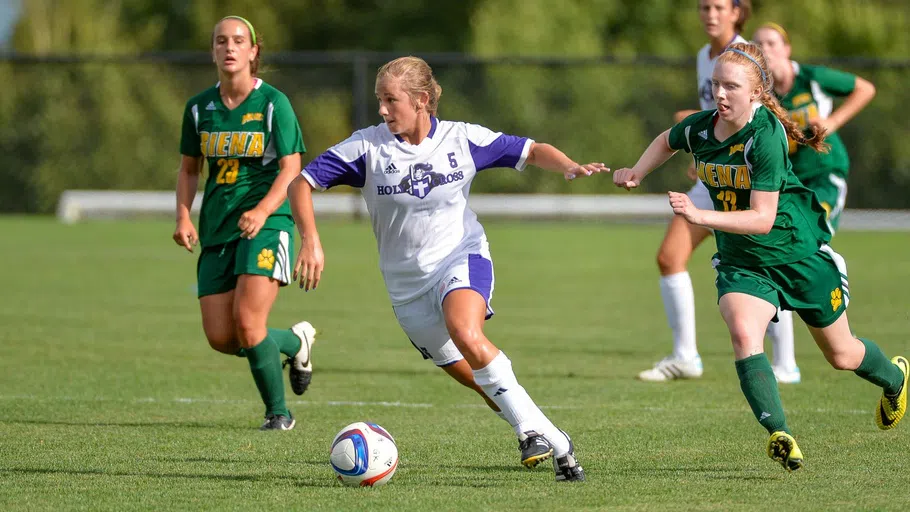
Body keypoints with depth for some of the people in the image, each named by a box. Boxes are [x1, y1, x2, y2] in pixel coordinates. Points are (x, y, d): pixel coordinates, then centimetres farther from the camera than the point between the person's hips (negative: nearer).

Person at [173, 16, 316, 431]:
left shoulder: (273, 102, -5)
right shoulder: (199, 108, 8)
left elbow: (291, 169, -8)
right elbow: (188, 168, 17)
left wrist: (263, 210, -24)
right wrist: (183, 218, 0)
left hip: (266, 225, -5)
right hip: (216, 229, 5)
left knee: (248, 325, -19)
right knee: (220, 338, -2)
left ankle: (278, 411, 3)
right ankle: (295, 341, 27)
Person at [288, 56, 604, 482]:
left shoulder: (462, 139, -5)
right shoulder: (368, 147, -8)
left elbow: (532, 152, 4)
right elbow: (302, 184, -9)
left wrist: (569, 167, -16)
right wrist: (310, 240, -24)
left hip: (462, 259, -2)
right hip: (407, 283, 2)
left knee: (465, 332, -34)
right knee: (475, 379, 4)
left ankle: (531, 428, -28)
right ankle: (554, 442, 20)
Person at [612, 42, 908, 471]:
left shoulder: (766, 136, -27)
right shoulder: (699, 129, -8)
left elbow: (762, 218, -31)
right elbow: (666, 141, 19)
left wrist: (700, 216, -40)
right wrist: (635, 174, 4)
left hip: (800, 255, -4)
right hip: (741, 263, 4)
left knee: (842, 356, 14)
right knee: (743, 332, -28)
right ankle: (779, 435, -36)